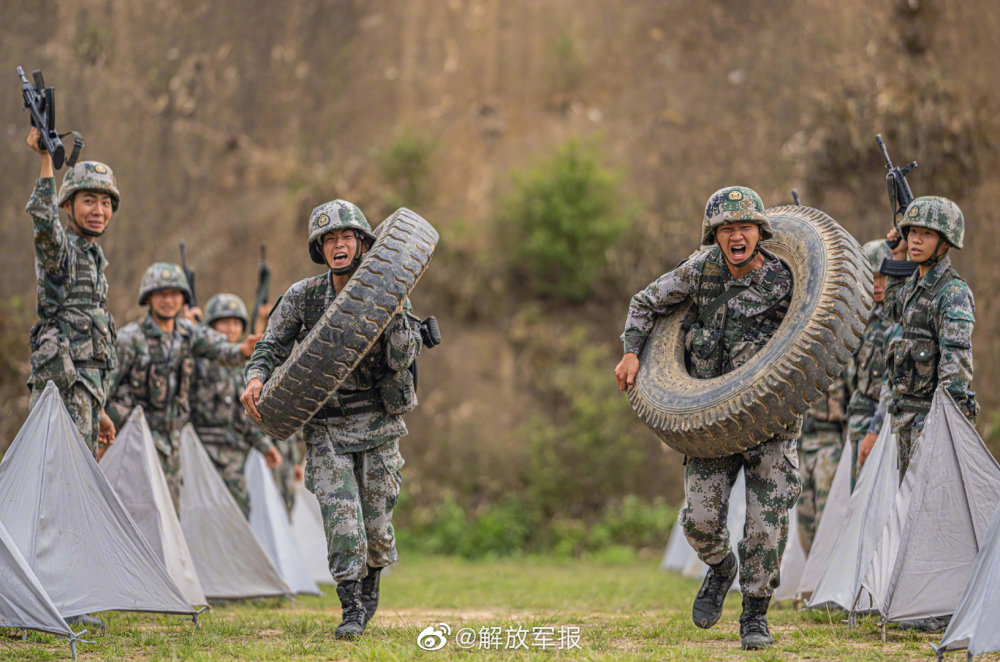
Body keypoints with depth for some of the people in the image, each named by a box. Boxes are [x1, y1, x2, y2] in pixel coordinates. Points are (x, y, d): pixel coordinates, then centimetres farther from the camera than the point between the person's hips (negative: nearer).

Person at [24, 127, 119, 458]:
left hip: (89, 382, 9)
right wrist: (46, 160, -35)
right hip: (63, 381, -9)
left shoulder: (95, 258, 21)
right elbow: (44, 221, -30)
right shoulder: (60, 248, -4)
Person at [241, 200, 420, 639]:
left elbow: (403, 358, -14)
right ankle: (352, 610, -8)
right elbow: (271, 347, 0)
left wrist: (395, 309, -26)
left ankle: (370, 587, 33)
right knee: (340, 513, -14)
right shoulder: (303, 297, -3)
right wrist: (256, 378, -20)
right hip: (326, 426, 0)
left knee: (376, 518, 5)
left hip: (377, 424, 0)